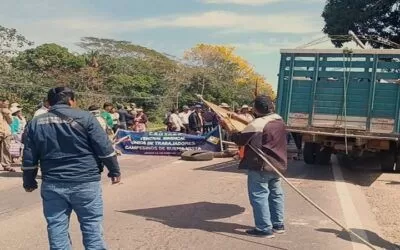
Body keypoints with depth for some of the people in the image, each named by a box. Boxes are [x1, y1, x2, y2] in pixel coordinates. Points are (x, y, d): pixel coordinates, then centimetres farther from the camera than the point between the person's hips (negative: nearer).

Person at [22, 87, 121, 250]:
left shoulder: (35, 123, 7)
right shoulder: (84, 117, -4)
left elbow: (29, 158, 9)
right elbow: (104, 148, -6)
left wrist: (29, 182, 21)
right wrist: (114, 170, 4)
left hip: (52, 184, 3)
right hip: (85, 182, -3)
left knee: (56, 227, 11)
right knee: (92, 225, 7)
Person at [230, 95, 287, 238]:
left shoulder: (257, 124, -20)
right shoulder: (279, 120, 8)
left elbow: (240, 140, -16)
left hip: (260, 166, -9)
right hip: (277, 164, 9)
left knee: (259, 196, -2)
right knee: (275, 194, 17)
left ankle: (264, 229, 1)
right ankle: (278, 225, 26)